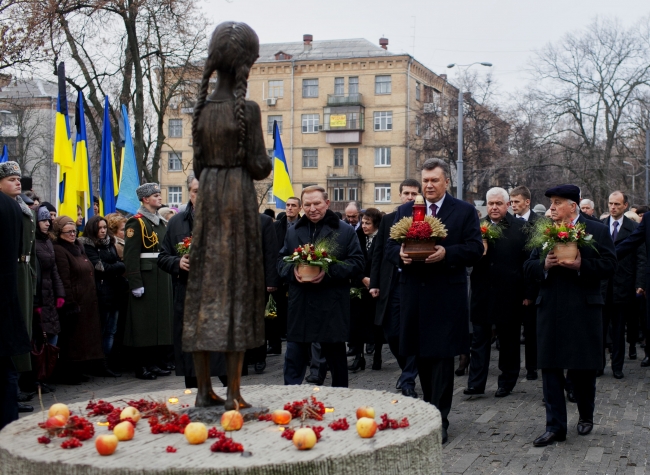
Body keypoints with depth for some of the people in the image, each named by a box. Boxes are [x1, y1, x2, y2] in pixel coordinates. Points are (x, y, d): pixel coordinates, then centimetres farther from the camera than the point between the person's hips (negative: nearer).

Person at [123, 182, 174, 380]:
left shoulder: (160, 223, 17)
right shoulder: (136, 223, -9)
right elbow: (131, 255, -16)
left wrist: (169, 277, 15)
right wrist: (135, 283, -21)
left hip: (162, 278, 8)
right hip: (145, 277, -8)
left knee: (162, 318, 11)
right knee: (145, 321, -4)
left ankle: (159, 361, 19)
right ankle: (142, 366, 2)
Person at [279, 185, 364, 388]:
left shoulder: (345, 231, 2)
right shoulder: (294, 231, 13)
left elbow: (357, 262, -4)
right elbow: (281, 261, 14)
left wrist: (329, 272, -17)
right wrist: (292, 271, -10)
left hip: (332, 307, -2)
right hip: (299, 305, 3)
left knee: (335, 356, 10)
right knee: (294, 357, 2)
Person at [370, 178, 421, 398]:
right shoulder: (388, 220, 9)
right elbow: (378, 253, 9)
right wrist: (374, 283, 4)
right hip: (391, 283, 3)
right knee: (391, 333, 8)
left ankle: (408, 380, 11)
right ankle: (408, 369, 31)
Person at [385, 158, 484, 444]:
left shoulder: (465, 211, 3)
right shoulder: (405, 211, 13)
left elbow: (475, 249, -4)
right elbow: (390, 248, 10)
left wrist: (446, 253, -20)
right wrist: (401, 255, -13)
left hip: (447, 295, -4)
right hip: (413, 293, 4)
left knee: (442, 355, -4)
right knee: (422, 355, 10)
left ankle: (439, 420, 0)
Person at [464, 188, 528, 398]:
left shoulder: (520, 227, -3)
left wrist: (528, 293, -11)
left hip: (509, 294, -2)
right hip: (482, 292, 2)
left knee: (509, 341, 10)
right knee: (479, 339, 4)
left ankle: (507, 382, 22)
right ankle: (476, 383, 8)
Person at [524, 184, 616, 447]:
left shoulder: (597, 231, 2)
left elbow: (609, 266, -5)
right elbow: (529, 267, 9)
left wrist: (581, 266, -19)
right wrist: (544, 265, -12)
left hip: (583, 309, -3)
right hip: (550, 310, 3)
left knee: (583, 368, 5)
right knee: (550, 367, 1)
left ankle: (586, 416, 29)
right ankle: (555, 426, 7)